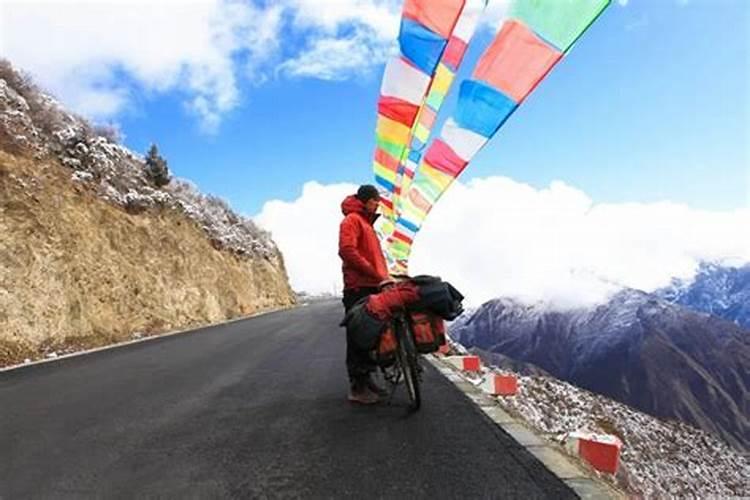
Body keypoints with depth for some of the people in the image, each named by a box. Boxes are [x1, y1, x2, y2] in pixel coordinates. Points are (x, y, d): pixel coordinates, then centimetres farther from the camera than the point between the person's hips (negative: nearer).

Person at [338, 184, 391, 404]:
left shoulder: (367, 223, 25)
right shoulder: (352, 220, -4)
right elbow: (347, 250, -19)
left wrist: (382, 277, 9)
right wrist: (376, 274, -20)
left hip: (372, 287, 9)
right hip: (358, 287, -9)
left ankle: (366, 379, 22)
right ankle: (356, 387, 1)